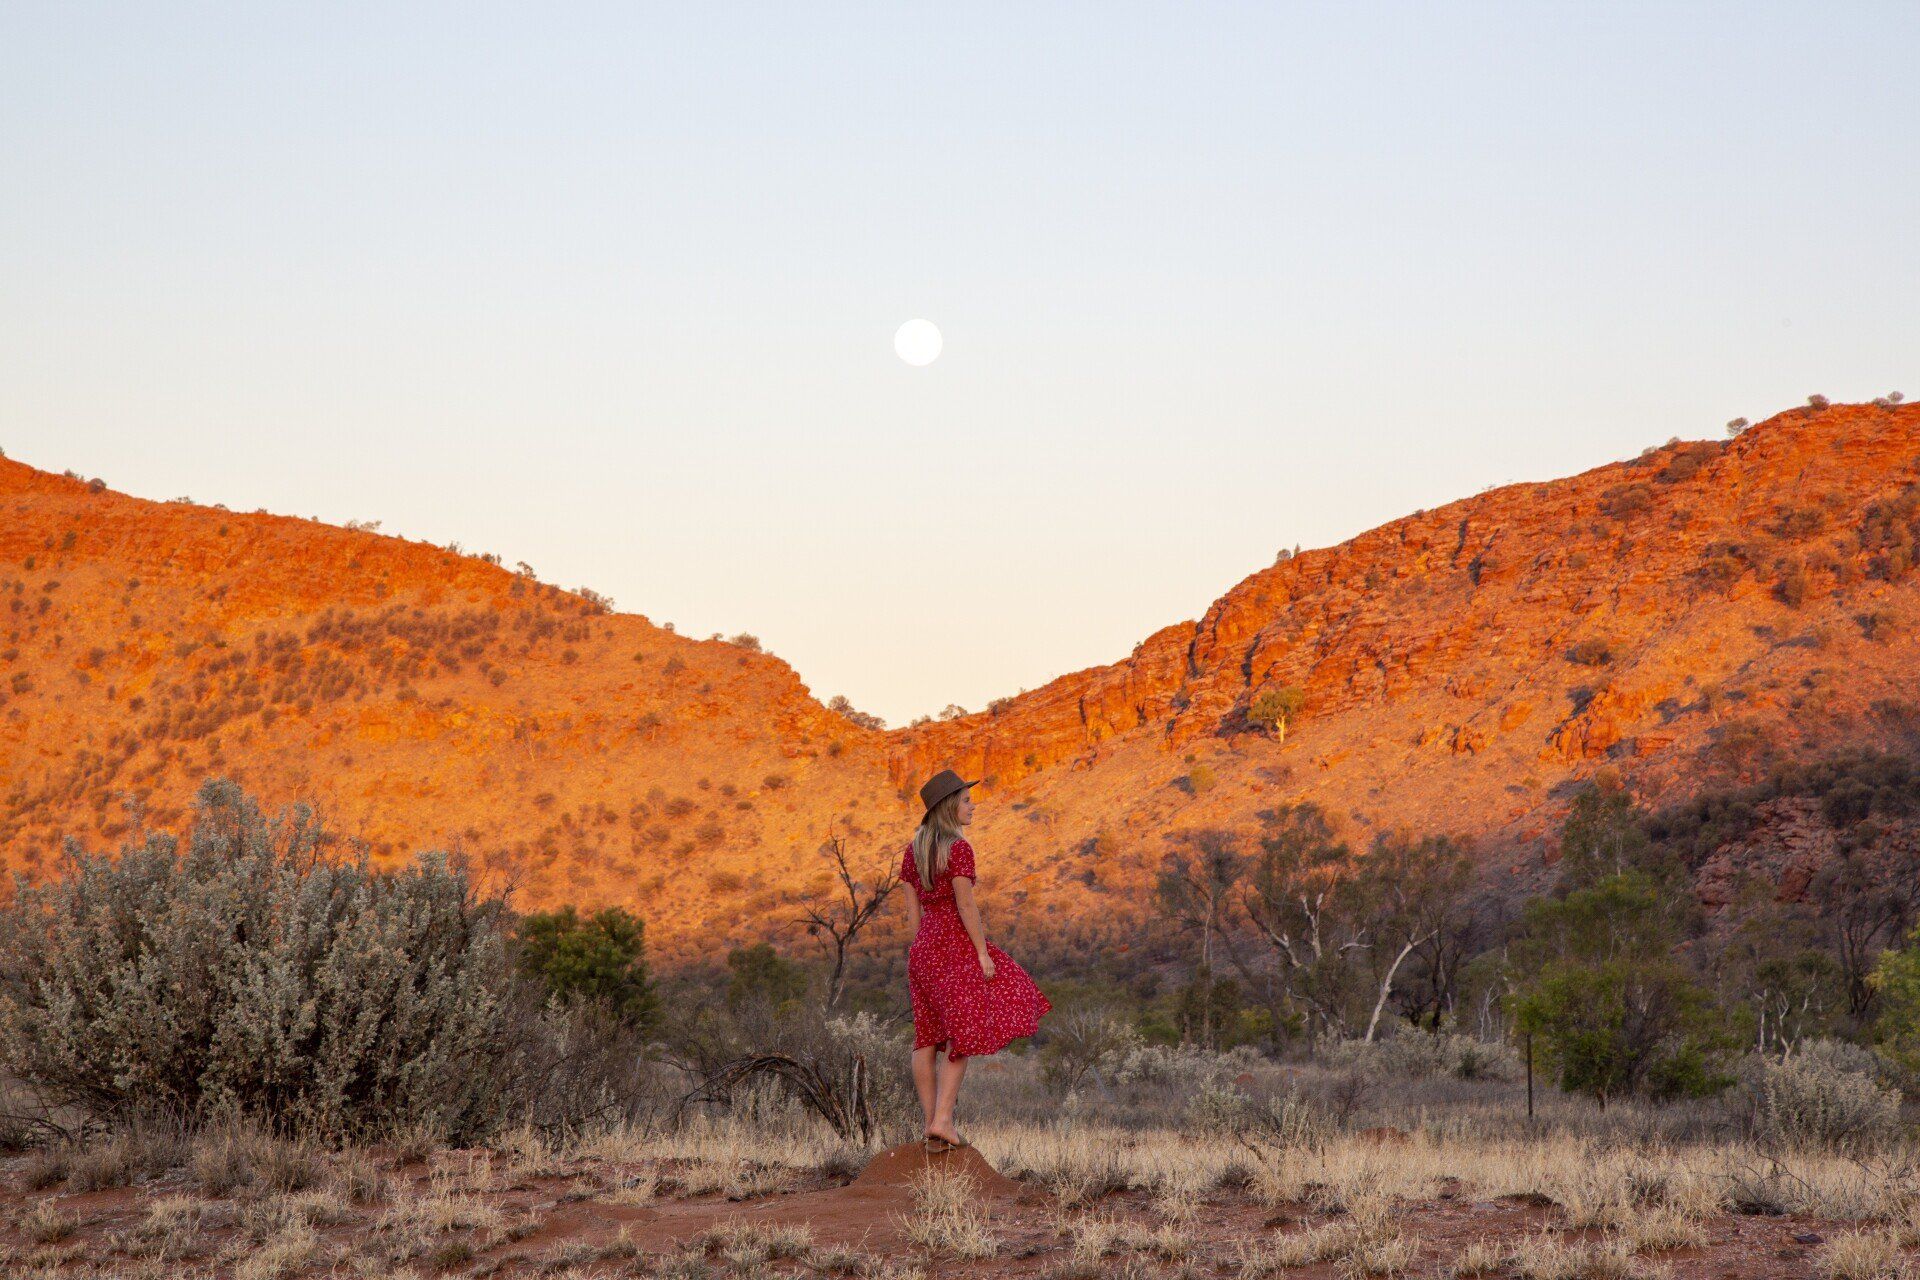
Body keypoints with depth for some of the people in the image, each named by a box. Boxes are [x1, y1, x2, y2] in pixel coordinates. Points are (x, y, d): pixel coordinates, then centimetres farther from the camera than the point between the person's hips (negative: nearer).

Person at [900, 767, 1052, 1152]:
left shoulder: (914, 849, 9)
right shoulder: (959, 849, -14)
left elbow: (912, 907, 12)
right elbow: (966, 905, -17)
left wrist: (918, 955, 17)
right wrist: (983, 953, -13)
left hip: (923, 947, 7)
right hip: (954, 945, -7)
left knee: (927, 1035, 9)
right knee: (962, 1034, -2)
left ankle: (932, 1124, 11)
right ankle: (943, 1120, -11)